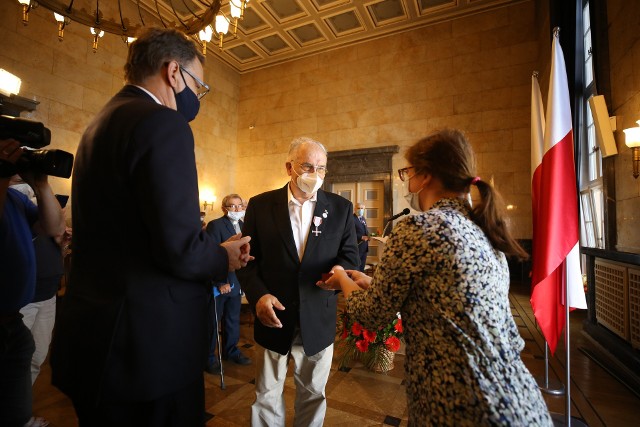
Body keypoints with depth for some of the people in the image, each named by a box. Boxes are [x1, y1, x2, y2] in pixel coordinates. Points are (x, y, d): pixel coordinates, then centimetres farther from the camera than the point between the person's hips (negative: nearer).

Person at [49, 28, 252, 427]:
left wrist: (212, 252, 11)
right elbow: (180, 247, -26)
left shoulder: (101, 123, 11)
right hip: (149, 338, -8)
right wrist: (224, 258, -5)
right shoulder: (164, 124, -18)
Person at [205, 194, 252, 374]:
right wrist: (220, 283, -20)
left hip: (237, 282, 6)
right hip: (219, 283, -6)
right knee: (213, 322, 9)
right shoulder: (215, 225, -13)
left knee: (233, 320, 19)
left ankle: (231, 350, 37)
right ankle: (208, 357, 26)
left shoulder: (243, 226, 7)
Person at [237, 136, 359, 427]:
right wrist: (258, 294, -16)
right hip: (273, 316, 0)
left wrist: (341, 269, -20)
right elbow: (247, 258, -1)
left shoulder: (340, 208, -2)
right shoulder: (261, 205, -4)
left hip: (319, 320, 1)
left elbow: (349, 255, 2)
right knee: (267, 397, 18)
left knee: (313, 394, 21)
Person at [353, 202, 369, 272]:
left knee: (362, 266, 16)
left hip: (364, 246, 8)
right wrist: (361, 237, -23)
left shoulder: (363, 218, 15)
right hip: (357, 246, -8)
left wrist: (368, 236, 1)